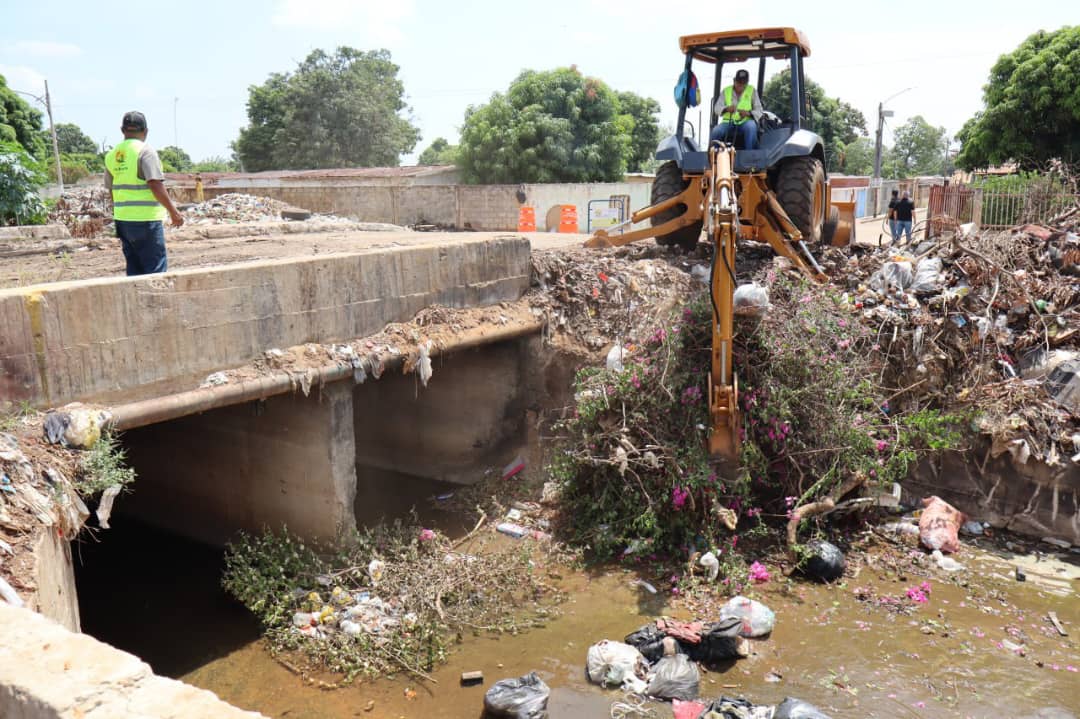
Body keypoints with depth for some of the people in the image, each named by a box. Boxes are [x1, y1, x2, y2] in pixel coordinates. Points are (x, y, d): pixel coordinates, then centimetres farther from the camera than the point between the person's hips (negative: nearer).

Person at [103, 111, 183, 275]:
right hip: (146, 220, -7)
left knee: (134, 269, 13)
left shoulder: (111, 155, 11)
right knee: (156, 268, -3)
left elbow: (111, 189, 17)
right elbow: (156, 186, -19)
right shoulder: (145, 151, -10)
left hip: (122, 219, 7)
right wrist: (173, 212, -13)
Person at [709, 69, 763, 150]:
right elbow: (717, 108, 2)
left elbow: (759, 110, 4)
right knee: (715, 132, -29)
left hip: (745, 122, -1)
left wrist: (748, 113, -19)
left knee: (751, 126, -36)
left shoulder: (752, 91, 9)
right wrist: (726, 109, -22)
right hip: (728, 122, 1)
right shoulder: (726, 91, 11)